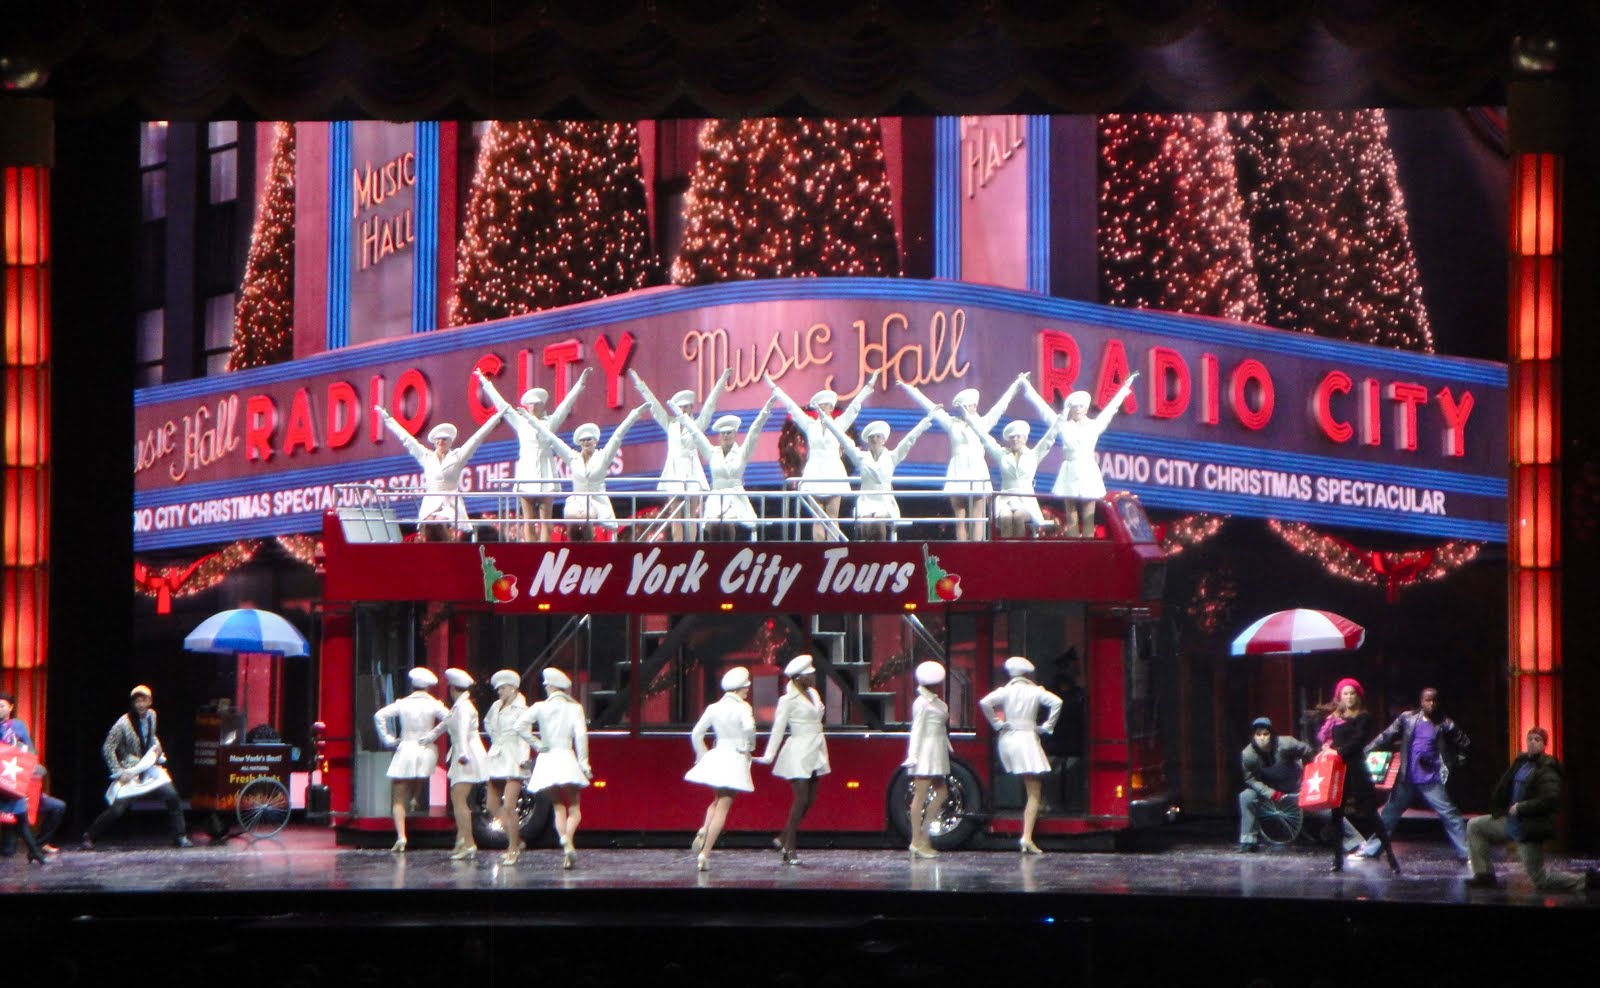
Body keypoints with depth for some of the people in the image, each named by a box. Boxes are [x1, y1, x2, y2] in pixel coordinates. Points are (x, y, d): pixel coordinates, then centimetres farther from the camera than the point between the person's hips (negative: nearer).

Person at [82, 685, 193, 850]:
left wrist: (157, 748, 1)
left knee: (172, 796, -8)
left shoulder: (151, 716, 2)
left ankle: (179, 837, 2)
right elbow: (107, 748, -14)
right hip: (129, 772, -5)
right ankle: (89, 837, 7)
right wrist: (119, 773, -16)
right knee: (118, 808, -11)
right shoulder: (124, 723, -17)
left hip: (149, 767, 5)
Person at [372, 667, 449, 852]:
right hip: (426, 752, 0)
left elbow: (380, 715, -6)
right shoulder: (433, 704, -2)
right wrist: (432, 735, -8)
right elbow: (448, 718, -18)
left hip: (405, 751, 0)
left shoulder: (403, 703, 2)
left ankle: (401, 836, -14)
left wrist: (388, 739, -2)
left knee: (399, 800, 1)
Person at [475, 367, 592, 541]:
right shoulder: (520, 422, 12)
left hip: (545, 475, -1)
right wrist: (485, 383, 17)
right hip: (526, 473, 1)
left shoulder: (550, 422, 10)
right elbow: (501, 404, 15)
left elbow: (566, 404, 8)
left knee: (544, 520, -5)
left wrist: (580, 382, 3)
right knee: (529, 521, -1)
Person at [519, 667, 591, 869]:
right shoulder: (574, 708, -1)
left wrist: (537, 744, 1)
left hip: (546, 761, 1)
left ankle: (565, 843, -9)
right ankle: (568, 841, -23)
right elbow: (581, 735, -11)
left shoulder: (540, 707, 1)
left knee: (558, 808, 12)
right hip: (567, 758, -1)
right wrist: (584, 763, -6)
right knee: (574, 808, 5)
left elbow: (522, 726, -11)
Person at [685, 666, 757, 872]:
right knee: (723, 808, -3)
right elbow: (748, 727, -27)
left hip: (716, 755, 5)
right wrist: (750, 745, -8)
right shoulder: (742, 707, -9)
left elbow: (696, 733, 9)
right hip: (736, 758, -5)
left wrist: (702, 755, 21)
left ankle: (703, 831, -2)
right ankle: (704, 854, -10)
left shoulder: (714, 708, 6)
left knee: (718, 801, 26)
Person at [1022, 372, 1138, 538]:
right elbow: (1043, 408, 7)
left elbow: (1111, 408, 10)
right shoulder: (1063, 425, 7)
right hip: (1070, 474, 0)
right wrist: (1028, 389, 6)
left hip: (1088, 473, 0)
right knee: (1072, 518, 0)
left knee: (1088, 517, -1)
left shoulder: (1094, 426, 8)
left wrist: (1125, 388, 9)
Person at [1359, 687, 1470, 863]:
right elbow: (1387, 737, 2)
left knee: (1450, 815, -7)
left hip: (1432, 781, -3)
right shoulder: (1407, 719, 2)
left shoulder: (1445, 725, -2)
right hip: (1407, 779, 3)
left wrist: (1454, 765, 1)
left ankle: (1466, 855, -5)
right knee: (1388, 814, 10)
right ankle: (1369, 851, 20)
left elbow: (1465, 744, 8)